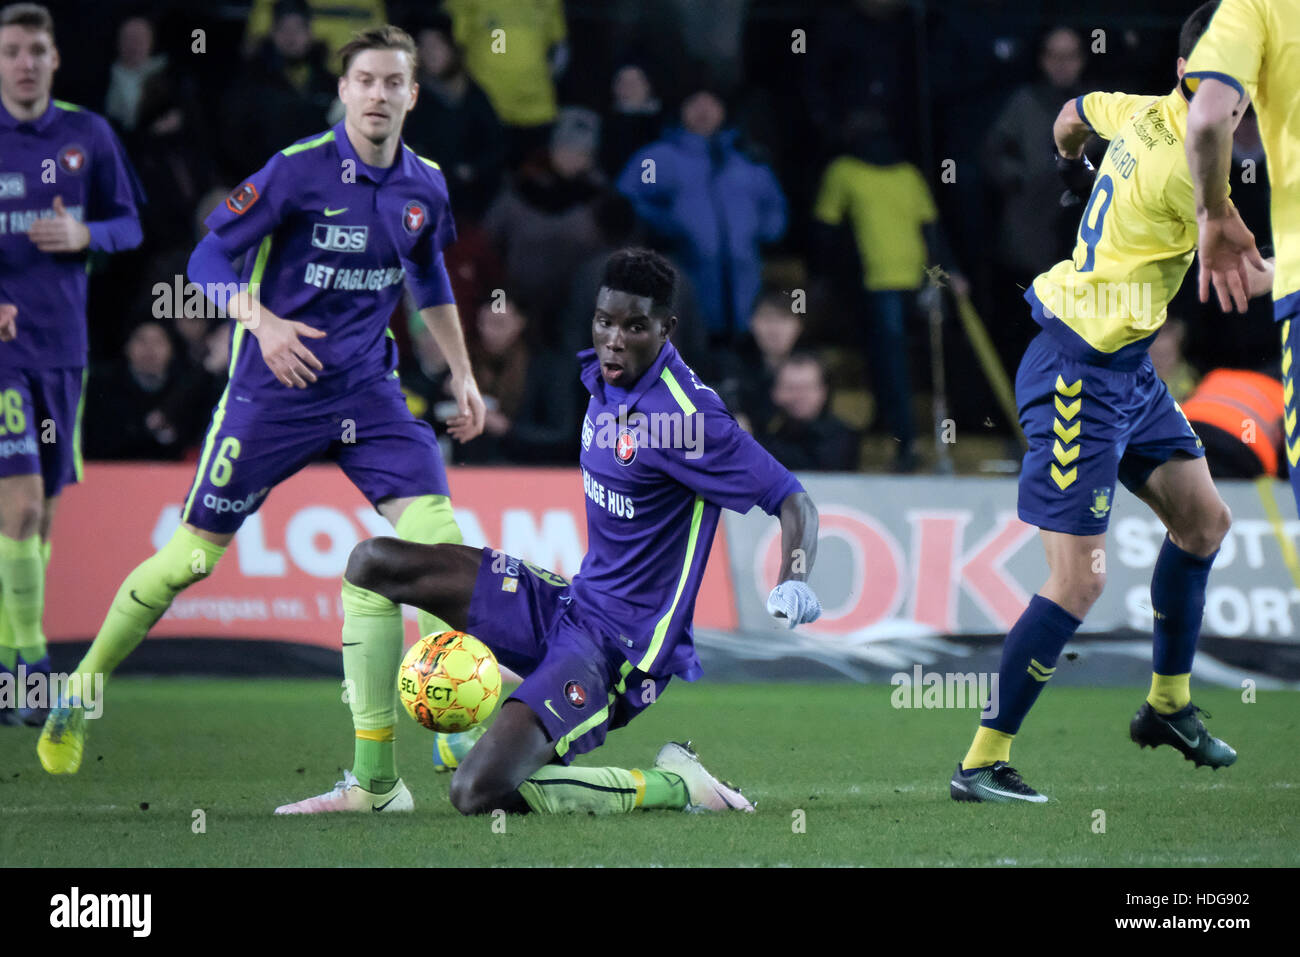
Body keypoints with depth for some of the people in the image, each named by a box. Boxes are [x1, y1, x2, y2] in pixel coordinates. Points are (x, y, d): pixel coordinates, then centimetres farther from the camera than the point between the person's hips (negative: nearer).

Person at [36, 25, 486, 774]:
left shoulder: (426, 186, 2)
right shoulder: (298, 170, -14)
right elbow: (210, 257, -11)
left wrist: (462, 374, 19)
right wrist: (261, 322, -28)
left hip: (367, 387, 4)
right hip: (274, 390, -4)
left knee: (436, 531, -14)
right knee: (194, 554, 0)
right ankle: (79, 694, 17)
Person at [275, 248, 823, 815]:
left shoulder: (686, 415, -21)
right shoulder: (601, 376, 4)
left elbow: (792, 500, -19)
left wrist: (794, 585, -35)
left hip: (617, 653, -9)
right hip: (566, 605, 9)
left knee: (477, 794, -28)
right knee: (373, 564, 7)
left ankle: (673, 784, -8)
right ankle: (375, 786, 7)